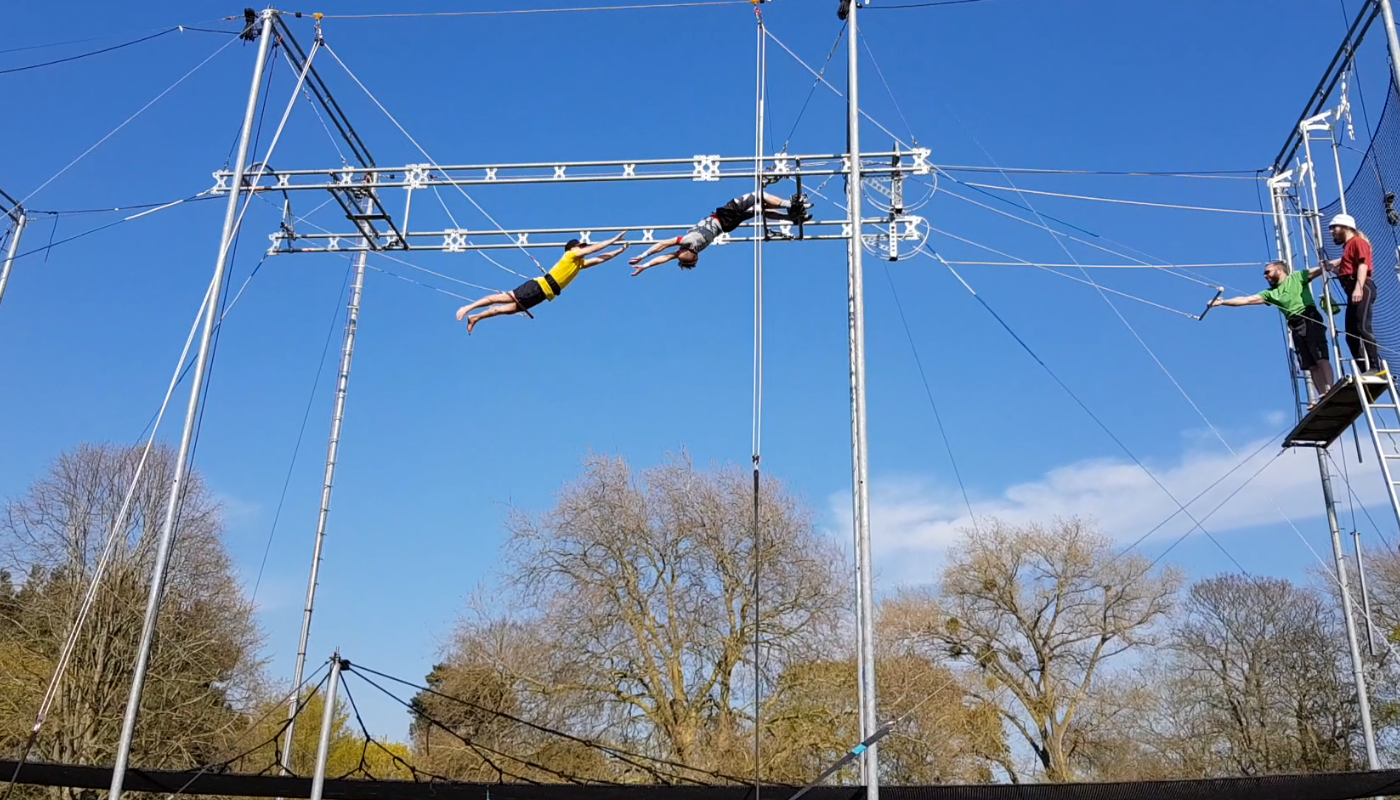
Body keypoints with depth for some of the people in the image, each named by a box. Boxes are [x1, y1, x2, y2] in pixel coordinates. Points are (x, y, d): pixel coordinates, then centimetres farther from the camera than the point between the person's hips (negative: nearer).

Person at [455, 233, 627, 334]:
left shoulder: (580, 263, 18)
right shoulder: (570, 256, -4)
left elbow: (598, 259, 21)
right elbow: (594, 248, -8)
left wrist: (619, 251, 17)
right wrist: (615, 239, -2)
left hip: (543, 294, 8)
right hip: (538, 287, -8)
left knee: (511, 308, 8)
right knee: (506, 298, -11)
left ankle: (476, 318, 10)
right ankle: (468, 307, -10)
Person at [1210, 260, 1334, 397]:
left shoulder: (1296, 277, 9)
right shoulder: (1270, 293, 20)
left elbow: (1319, 270, 2)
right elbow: (1246, 300, 16)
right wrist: (1221, 302, 10)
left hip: (1310, 319, -6)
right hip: (1296, 327, 6)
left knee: (1320, 357, -16)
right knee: (1311, 365, -1)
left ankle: (1329, 390, -26)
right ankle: (1323, 396, -6)